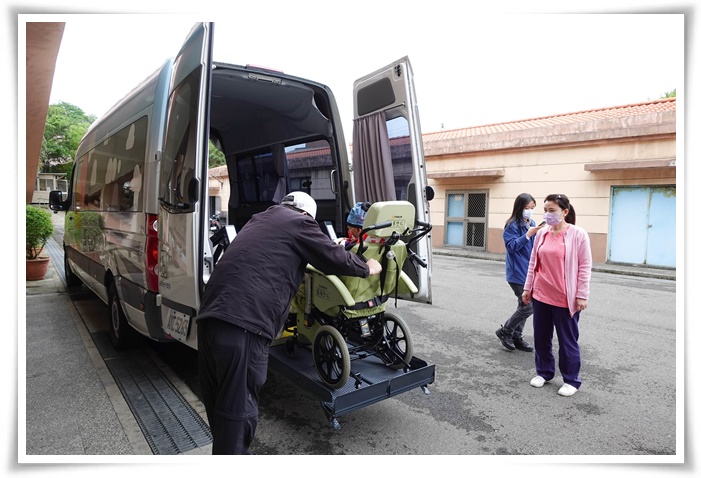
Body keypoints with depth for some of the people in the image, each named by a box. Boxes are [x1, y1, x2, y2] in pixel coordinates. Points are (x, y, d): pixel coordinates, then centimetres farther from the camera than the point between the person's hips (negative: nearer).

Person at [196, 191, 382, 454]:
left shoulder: (260, 220, 27)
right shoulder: (299, 222, 5)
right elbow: (335, 259, 8)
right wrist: (367, 268, 26)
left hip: (210, 314, 9)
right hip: (243, 323, -9)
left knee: (219, 400, 21)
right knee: (238, 407, 3)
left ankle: (226, 450, 38)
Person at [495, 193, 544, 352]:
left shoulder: (532, 223, 10)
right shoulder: (512, 225, -12)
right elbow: (511, 246, -18)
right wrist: (528, 235, -23)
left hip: (529, 271, 8)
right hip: (518, 273, -8)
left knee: (524, 306, 12)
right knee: (528, 306, -8)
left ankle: (516, 337, 25)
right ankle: (505, 331, 10)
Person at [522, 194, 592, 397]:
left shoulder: (578, 234, -9)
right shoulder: (541, 234, 4)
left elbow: (585, 267, -8)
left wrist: (582, 295, -10)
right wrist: (527, 288, 10)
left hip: (565, 298, -5)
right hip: (540, 295, 5)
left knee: (567, 340, 8)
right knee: (541, 337, 14)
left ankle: (571, 380, 24)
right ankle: (544, 372, 32)